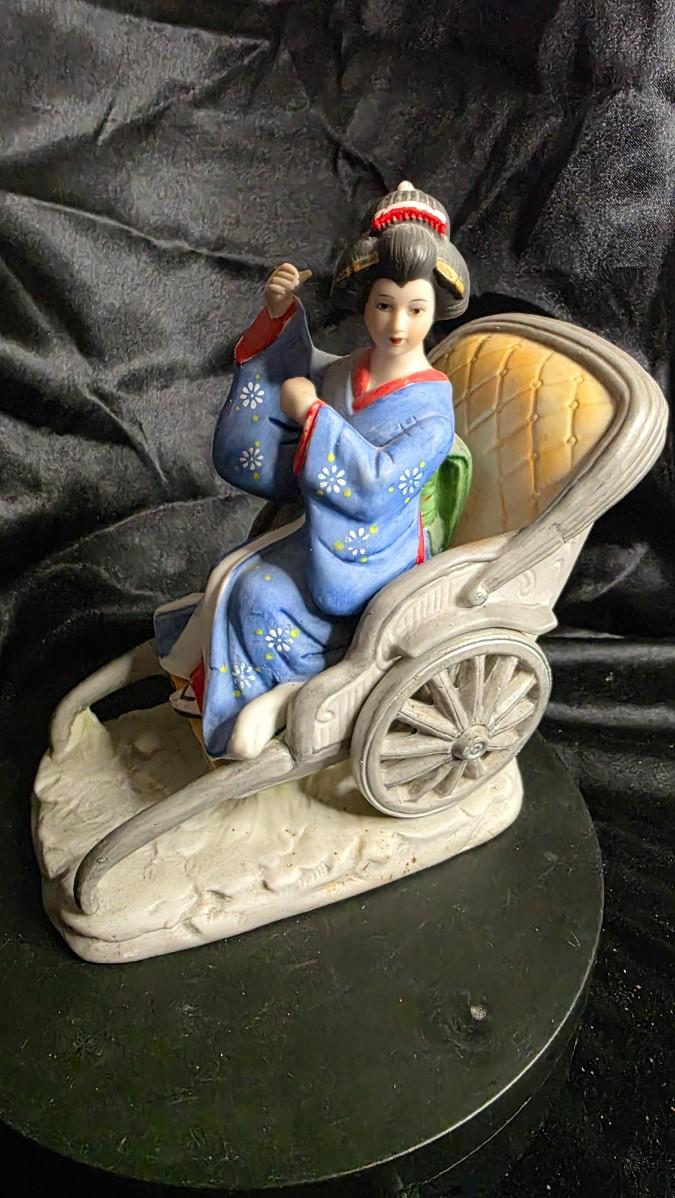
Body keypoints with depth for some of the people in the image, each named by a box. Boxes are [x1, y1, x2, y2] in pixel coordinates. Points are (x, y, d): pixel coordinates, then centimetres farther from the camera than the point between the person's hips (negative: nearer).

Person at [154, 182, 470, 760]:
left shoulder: (431, 409, -21)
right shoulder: (341, 372, -1)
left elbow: (377, 483, -32)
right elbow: (293, 370, 18)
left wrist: (311, 412, -26)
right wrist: (280, 313, -2)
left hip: (370, 556, -7)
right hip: (318, 532, 7)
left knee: (261, 598, -19)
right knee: (230, 578, -1)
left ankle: (292, 690, 4)